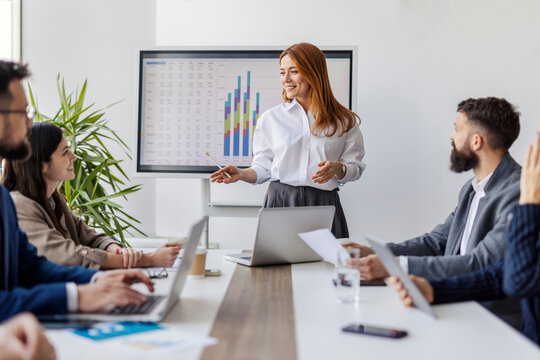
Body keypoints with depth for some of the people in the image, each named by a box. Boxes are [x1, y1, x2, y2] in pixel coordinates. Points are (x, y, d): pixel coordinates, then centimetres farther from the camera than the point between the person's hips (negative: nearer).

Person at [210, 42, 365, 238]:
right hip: (280, 201, 0)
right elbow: (263, 168, 9)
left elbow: (355, 167, 9)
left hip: (323, 205, 0)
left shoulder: (344, 121, 7)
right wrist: (241, 174, -9)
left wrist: (337, 169, -11)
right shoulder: (270, 118, 9)